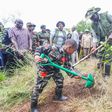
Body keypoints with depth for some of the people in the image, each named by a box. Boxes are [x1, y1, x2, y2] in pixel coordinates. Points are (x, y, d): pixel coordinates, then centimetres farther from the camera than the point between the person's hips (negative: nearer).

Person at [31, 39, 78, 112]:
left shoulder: (67, 56, -5)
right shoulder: (54, 49, -28)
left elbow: (68, 67, 4)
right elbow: (40, 49, -23)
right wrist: (37, 55, -39)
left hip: (55, 70, 8)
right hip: (44, 70, -7)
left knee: (60, 81, 19)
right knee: (39, 87, -2)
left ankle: (58, 96, 46)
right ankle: (33, 106, 15)